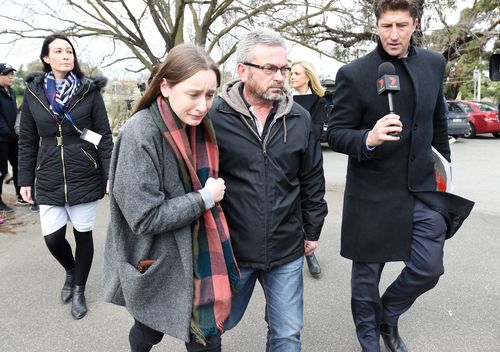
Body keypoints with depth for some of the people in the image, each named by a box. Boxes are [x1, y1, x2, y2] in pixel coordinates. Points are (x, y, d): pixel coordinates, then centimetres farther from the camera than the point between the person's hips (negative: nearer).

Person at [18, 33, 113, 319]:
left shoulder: (89, 91, -3)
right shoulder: (33, 92, 4)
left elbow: (104, 136, -3)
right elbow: (27, 141, 8)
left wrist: (110, 176, -8)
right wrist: (25, 180, 5)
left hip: (85, 178, -2)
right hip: (48, 181, 2)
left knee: (83, 234, 8)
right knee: (53, 238, 1)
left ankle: (79, 290, 29)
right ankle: (71, 270, 36)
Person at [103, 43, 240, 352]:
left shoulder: (201, 126, 0)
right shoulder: (140, 135, -22)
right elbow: (145, 218, -23)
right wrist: (204, 198, -18)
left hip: (198, 255, 6)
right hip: (157, 267, -6)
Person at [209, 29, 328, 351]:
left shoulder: (300, 118, -1)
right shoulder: (215, 117, -12)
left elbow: (312, 180, 7)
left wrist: (312, 232, 11)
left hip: (287, 251, 2)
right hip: (230, 249, -1)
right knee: (219, 323, 22)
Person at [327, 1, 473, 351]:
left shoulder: (434, 63, 4)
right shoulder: (354, 74, -11)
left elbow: (438, 122, 16)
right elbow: (336, 134, -10)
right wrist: (369, 139, -30)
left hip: (424, 188, 4)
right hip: (373, 192, -4)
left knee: (428, 269, 6)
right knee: (367, 274, 10)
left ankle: (387, 318, 36)